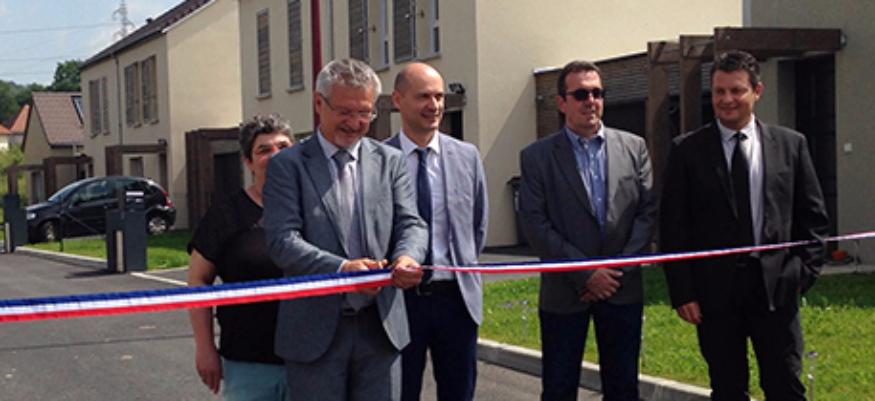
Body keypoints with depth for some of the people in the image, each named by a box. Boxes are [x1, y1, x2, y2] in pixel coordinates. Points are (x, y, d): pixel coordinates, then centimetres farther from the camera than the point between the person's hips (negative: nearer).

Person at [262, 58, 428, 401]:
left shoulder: (390, 161, 10)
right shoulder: (287, 165, -1)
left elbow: (410, 224, 4)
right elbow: (282, 241, -11)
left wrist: (407, 257, -21)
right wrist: (341, 268, -27)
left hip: (380, 326, 3)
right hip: (315, 332, -3)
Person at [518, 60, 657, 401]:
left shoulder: (633, 147, 7)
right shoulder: (536, 157, -1)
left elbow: (648, 211, 4)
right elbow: (535, 225, -7)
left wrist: (619, 270, -7)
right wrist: (586, 274, -12)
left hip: (622, 290, 2)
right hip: (564, 294, -2)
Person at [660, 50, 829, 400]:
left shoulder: (791, 144, 7)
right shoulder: (687, 151, 2)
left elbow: (812, 215, 11)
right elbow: (673, 227, 0)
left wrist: (806, 271, 0)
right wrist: (682, 292, -6)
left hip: (776, 288, 1)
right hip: (715, 290, -1)